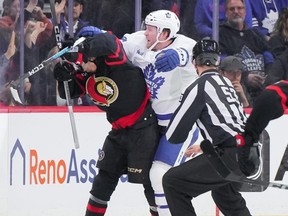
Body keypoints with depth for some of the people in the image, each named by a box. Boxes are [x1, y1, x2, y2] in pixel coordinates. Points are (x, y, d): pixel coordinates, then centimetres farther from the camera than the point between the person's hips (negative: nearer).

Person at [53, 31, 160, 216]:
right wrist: (66, 75, -9)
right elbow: (71, 91, 9)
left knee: (146, 177, -8)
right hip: (119, 130, 8)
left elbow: (109, 42, -39)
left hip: (143, 128, -8)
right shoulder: (88, 74, -1)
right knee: (105, 175, 13)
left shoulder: (117, 64, -22)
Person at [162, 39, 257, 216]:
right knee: (226, 196, 35)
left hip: (230, 155, -9)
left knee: (173, 182, -3)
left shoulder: (200, 86, -5)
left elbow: (174, 135, -5)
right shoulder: (227, 83, 19)